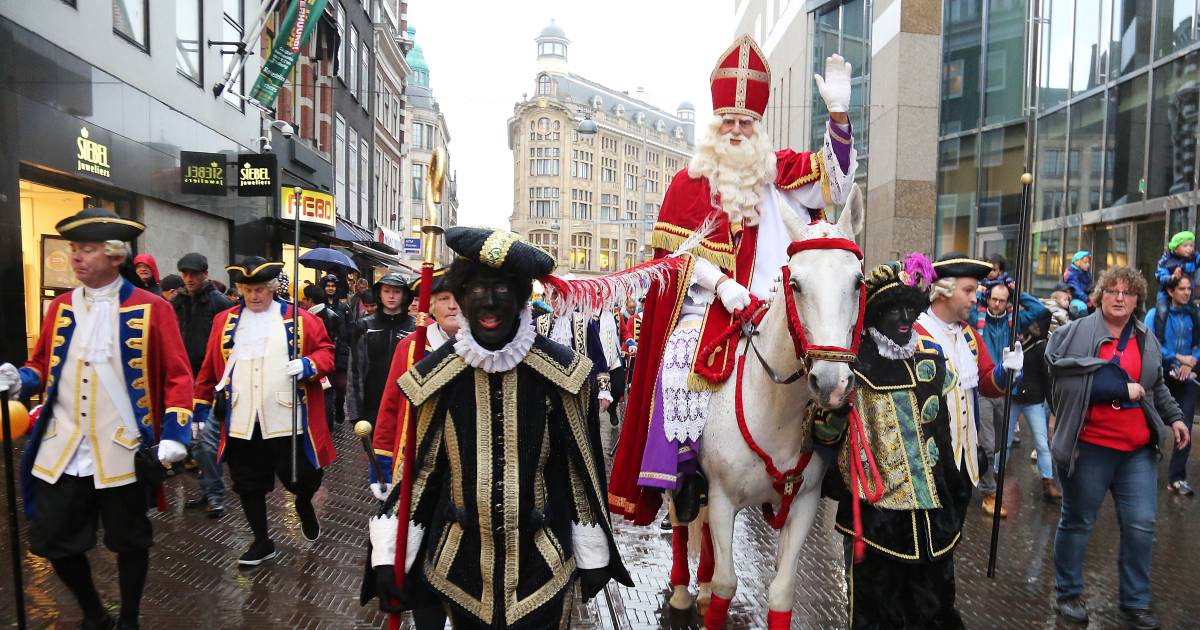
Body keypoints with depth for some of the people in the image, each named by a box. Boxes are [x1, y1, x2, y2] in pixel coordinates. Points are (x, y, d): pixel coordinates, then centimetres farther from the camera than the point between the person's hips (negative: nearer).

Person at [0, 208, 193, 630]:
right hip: (61, 451, 5)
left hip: (122, 452, -4)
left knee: (130, 542, 10)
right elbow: (44, 366, 15)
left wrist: (174, 434, -16)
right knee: (53, 542, 11)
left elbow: (178, 377, -8)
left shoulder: (152, 308, -8)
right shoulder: (60, 307, 7)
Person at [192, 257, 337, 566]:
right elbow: (210, 369, 13)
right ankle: (262, 542, 31)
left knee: (302, 479, 1)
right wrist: (202, 408, 14)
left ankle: (304, 505, 36)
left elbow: (326, 351, 1)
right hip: (241, 423, 3)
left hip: (286, 420, -3)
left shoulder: (298, 319, 0)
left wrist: (309, 365, -19)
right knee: (249, 486, 12)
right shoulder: (225, 321, 9)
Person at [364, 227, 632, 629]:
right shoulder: (433, 375, -6)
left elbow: (581, 465, -3)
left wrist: (593, 555, 2)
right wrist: (388, 556, -1)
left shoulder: (559, 370, -10)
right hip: (459, 562, 2)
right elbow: (416, 467, 0)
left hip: (542, 563, -1)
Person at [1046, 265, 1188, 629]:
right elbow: (1076, 383, -17)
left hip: (1138, 448, 5)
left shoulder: (1147, 339, 11)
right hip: (1089, 446, -5)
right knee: (1078, 522, 8)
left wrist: (1174, 417, 19)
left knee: (1141, 526, 6)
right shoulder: (1077, 332, -8)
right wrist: (1124, 388, -18)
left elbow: (1156, 386, 24)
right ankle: (1068, 593, 24)